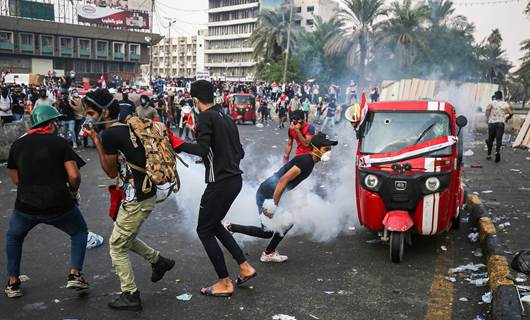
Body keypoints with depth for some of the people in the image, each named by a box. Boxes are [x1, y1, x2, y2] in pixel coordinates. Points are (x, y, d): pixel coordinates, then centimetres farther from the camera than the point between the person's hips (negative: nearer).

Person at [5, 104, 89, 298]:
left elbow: (15, 179, 13)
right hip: (58, 205, -3)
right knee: (79, 232, 24)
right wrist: (73, 190, 6)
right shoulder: (60, 143, -6)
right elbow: (74, 176, -14)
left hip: (26, 205, 3)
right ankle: (74, 275, 12)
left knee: (13, 238, 31)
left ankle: (13, 283, 30)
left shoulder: (17, 145, 6)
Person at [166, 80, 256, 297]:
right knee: (214, 225, 23)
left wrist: (177, 144, -15)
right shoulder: (226, 117, 13)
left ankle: (225, 284, 11)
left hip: (220, 183, -9)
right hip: (235, 179, 9)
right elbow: (240, 152, 14)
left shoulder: (206, 117, -12)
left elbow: (202, 149, -24)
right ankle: (245, 268, 23)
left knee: (204, 231, 5)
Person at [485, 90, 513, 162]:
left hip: (491, 123, 0)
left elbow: (487, 110, -17)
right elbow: (511, 113, 0)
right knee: (499, 139, -2)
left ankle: (489, 154, 19)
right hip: (500, 123, 0)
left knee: (490, 139, 12)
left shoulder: (492, 103, 1)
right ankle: (497, 151, -26)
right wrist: (507, 118, 19)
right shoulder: (505, 104, 7)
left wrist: (487, 118, -4)